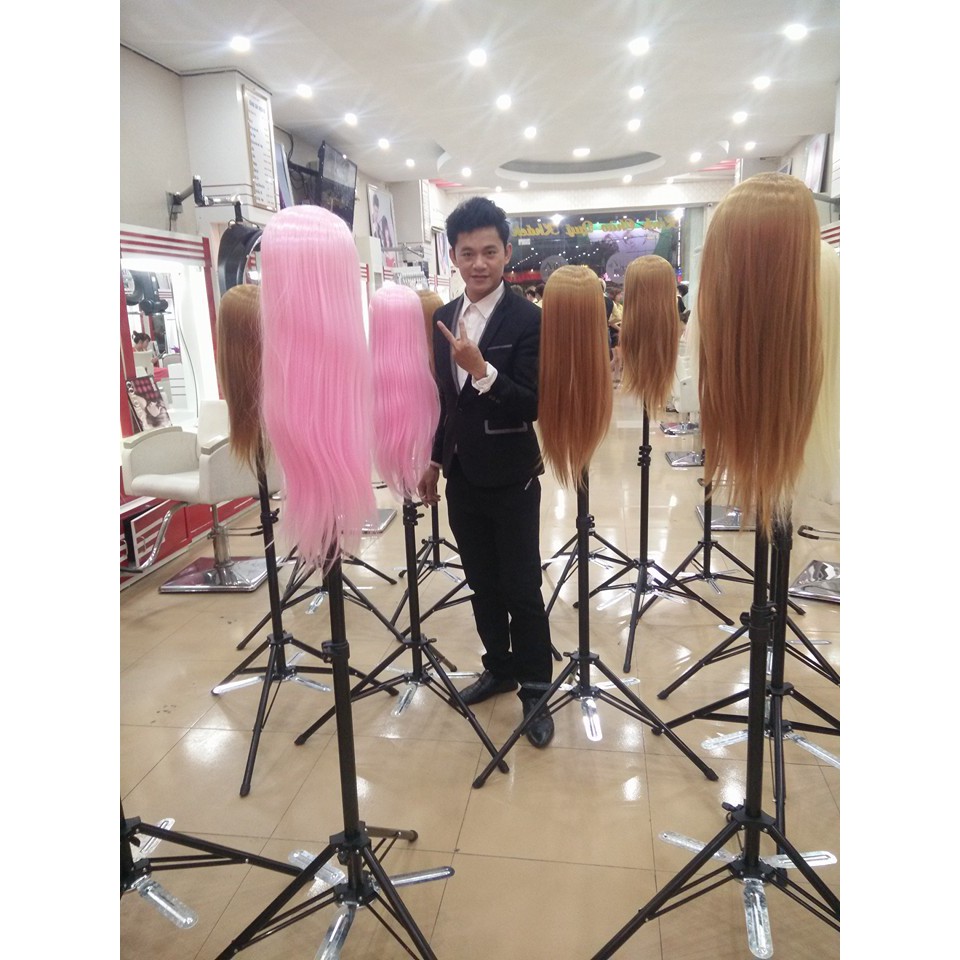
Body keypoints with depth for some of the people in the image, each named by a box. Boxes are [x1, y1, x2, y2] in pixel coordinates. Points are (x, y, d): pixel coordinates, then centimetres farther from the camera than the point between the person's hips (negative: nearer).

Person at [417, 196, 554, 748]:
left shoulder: (528, 319, -13)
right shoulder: (444, 317, 7)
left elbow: (534, 406, -20)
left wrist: (482, 369, -31)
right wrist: (433, 458, 14)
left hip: (509, 478, -6)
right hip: (461, 475, 6)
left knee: (522, 589, 4)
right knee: (482, 583, 17)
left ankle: (535, 688, 20)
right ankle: (500, 667, 35)